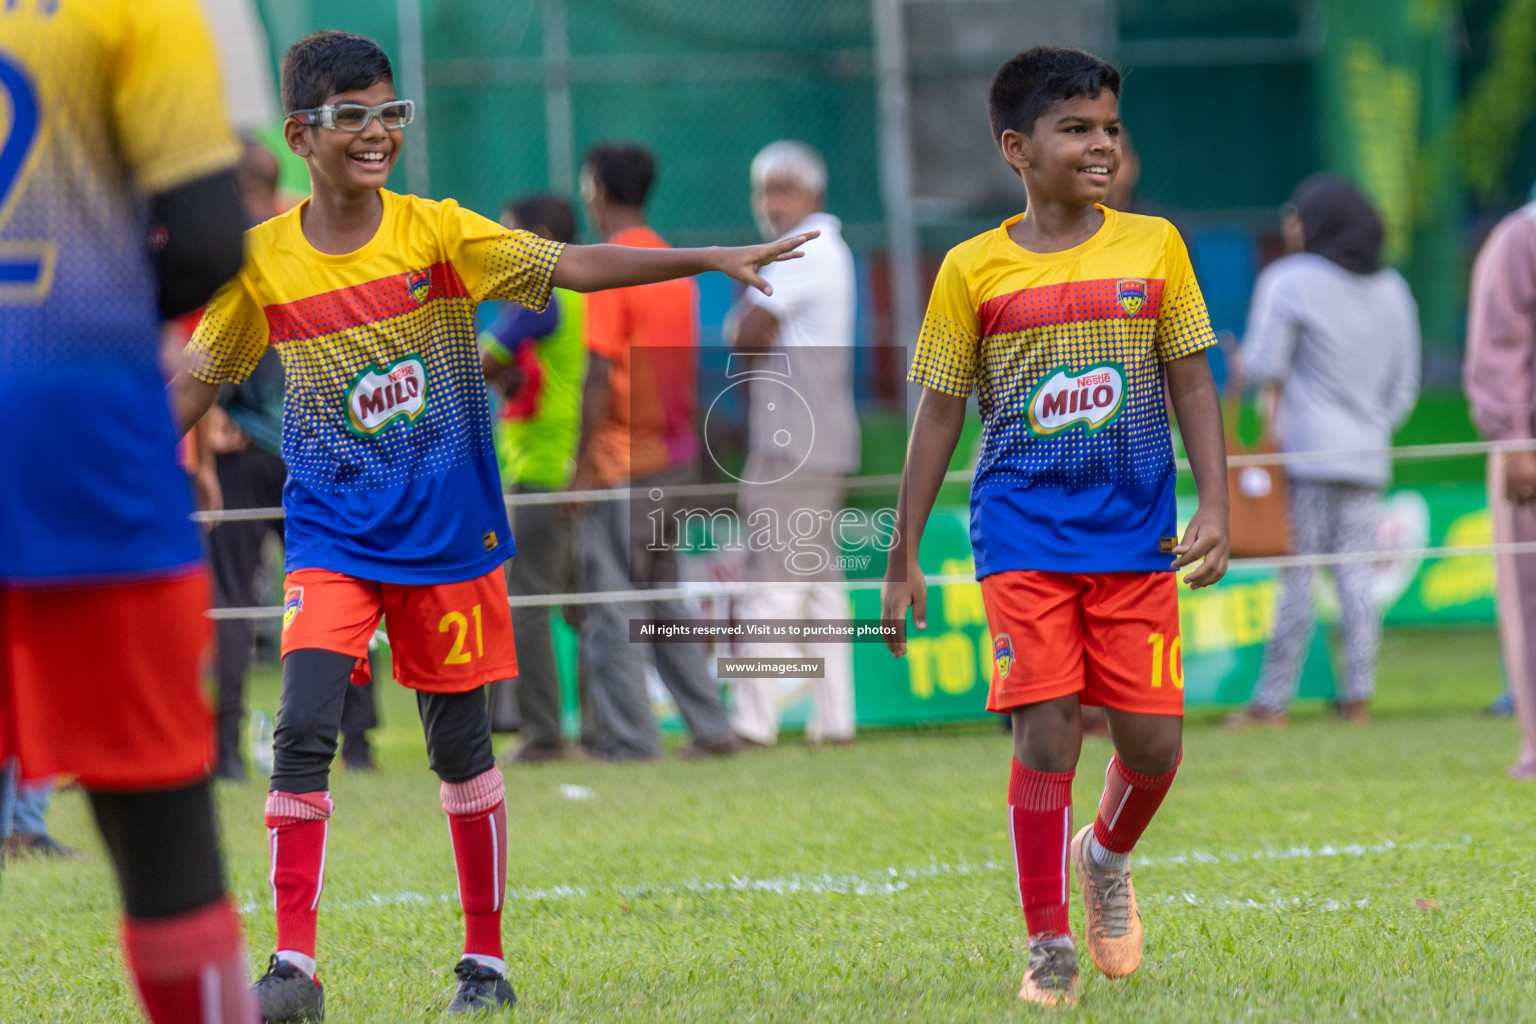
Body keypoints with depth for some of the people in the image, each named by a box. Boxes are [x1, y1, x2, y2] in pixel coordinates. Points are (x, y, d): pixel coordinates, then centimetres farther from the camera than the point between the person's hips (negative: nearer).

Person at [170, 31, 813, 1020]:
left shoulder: (436, 232, -6)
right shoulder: (264, 261, -3)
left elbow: (572, 266, -12)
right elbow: (196, 383, 8)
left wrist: (714, 260, -21)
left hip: (449, 532, 0)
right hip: (332, 538, 0)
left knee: (461, 748, 7)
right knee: (304, 729, -17)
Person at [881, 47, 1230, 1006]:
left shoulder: (1153, 246, 3)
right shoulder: (974, 269, 0)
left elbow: (1193, 384, 7)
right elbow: (940, 412, 6)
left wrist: (1215, 509, -4)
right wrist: (904, 558, 6)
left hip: (1136, 536, 2)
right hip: (1024, 538, -1)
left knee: (1153, 738, 1)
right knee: (1047, 731, -9)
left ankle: (1107, 857, 33)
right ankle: (1050, 945, 1)